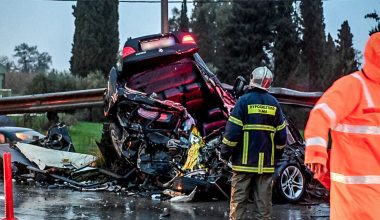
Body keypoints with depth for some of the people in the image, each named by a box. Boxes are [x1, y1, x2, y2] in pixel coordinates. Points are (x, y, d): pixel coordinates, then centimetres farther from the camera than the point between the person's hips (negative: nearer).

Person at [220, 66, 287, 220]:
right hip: (266, 162, 3)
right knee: (264, 202, 8)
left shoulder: (244, 101, -7)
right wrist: (277, 149, 25)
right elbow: (281, 134, 7)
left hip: (244, 161, -3)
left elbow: (232, 131, -11)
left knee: (238, 201, 2)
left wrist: (224, 154, -2)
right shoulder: (274, 103, 4)